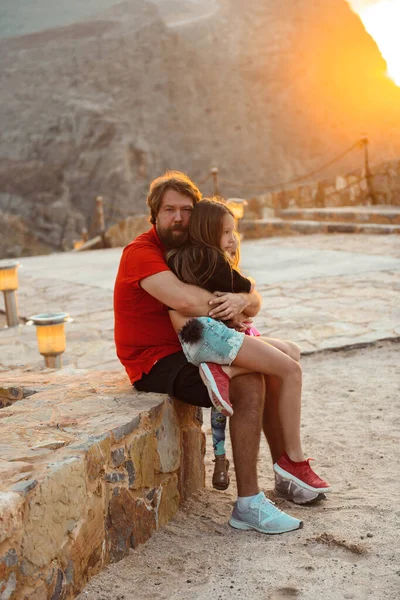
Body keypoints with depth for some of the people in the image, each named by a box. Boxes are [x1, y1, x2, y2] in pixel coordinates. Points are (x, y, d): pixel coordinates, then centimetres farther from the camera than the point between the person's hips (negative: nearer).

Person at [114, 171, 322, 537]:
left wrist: (240, 300, -22)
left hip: (189, 351, 9)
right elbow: (184, 300, -33)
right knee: (249, 385, -24)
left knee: (272, 373, 4)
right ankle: (248, 503, -18)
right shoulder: (140, 253, -15)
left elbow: (254, 302, 3)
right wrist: (230, 312, -16)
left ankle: (286, 475, 14)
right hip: (155, 363, -9)